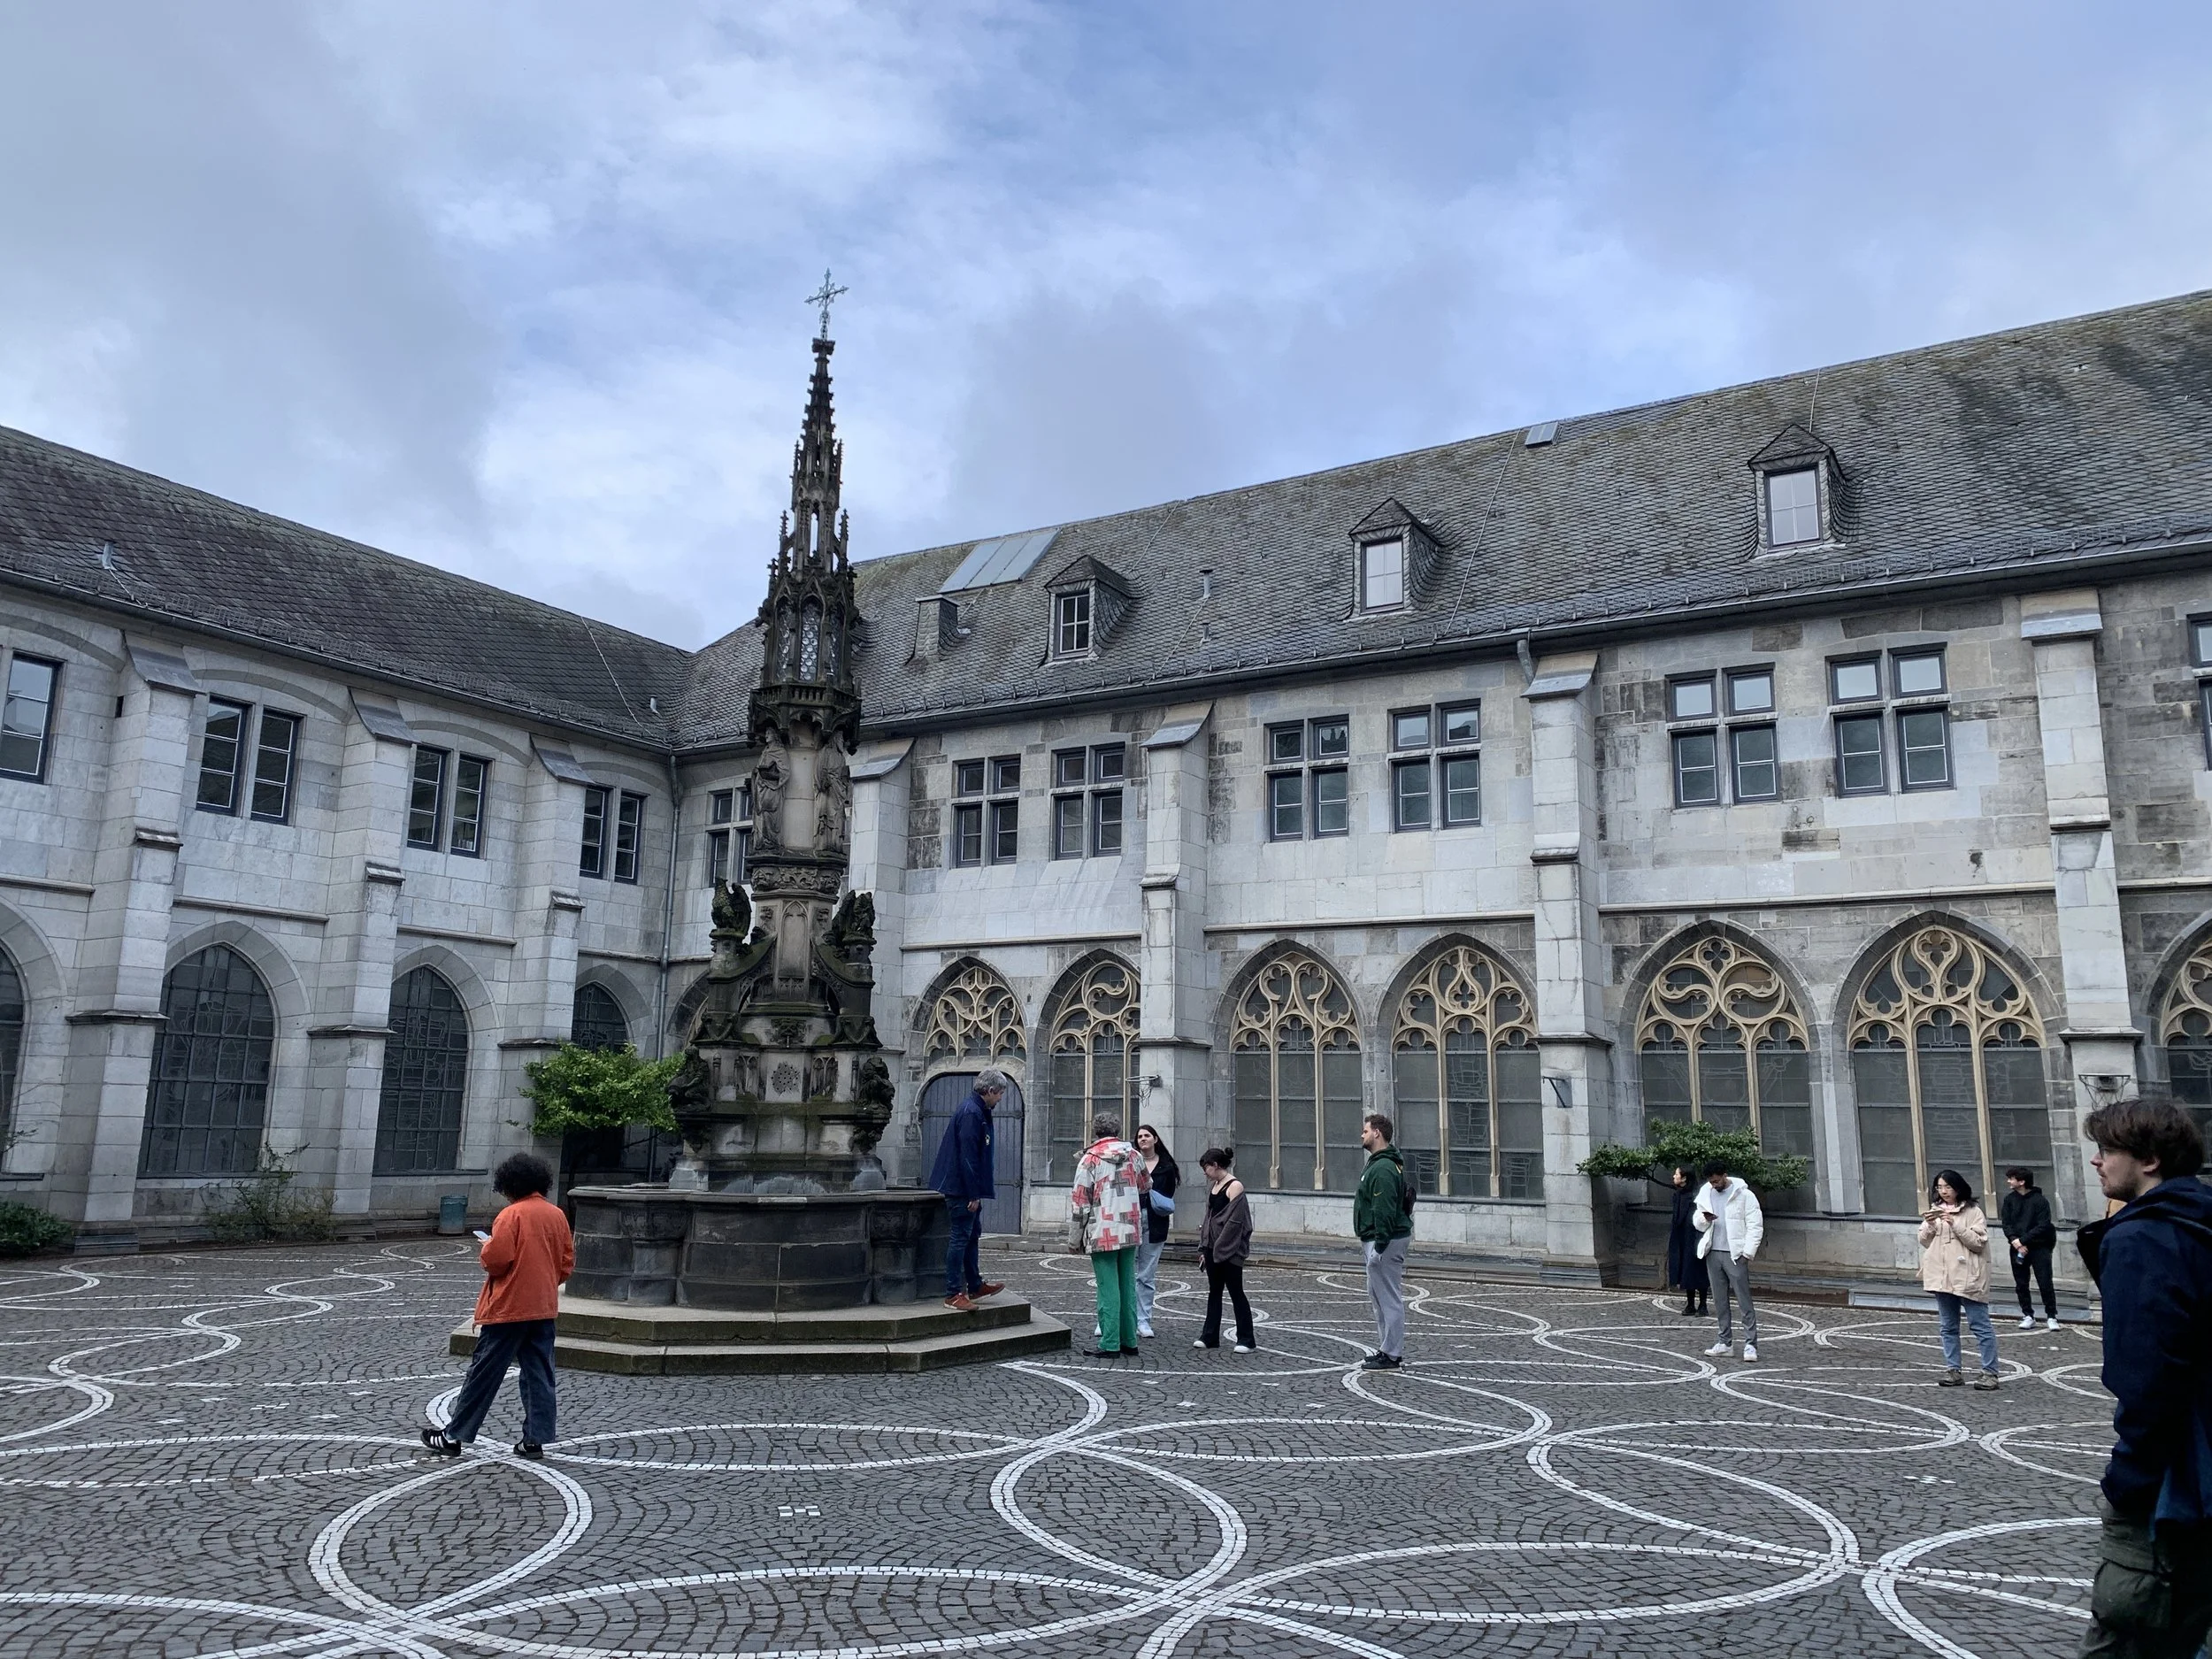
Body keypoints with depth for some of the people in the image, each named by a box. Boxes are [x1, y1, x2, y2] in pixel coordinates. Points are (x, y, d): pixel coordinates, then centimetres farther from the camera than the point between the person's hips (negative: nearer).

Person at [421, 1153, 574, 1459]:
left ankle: (454, 1436, 12)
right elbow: (568, 1263, 10)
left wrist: (487, 1248, 2)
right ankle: (535, 1439, 8)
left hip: (508, 1308, -5)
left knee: (484, 1373, 4)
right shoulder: (557, 1215, 6)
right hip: (544, 1308, 6)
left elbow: (496, 1260, -18)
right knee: (539, 1375, 8)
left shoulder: (511, 1215, -13)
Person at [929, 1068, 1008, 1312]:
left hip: (966, 1188, 11)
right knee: (960, 1238, -5)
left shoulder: (977, 1110, 14)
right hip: (962, 1188, -11)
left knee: (972, 1235, 17)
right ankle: (953, 1294, 0)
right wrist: (974, 1195, -21)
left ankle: (975, 1287, 27)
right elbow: (967, 1156, -23)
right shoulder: (971, 1113, -19)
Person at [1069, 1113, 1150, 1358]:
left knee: (1108, 1289, -2)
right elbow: (1146, 1186, 23)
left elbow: (1079, 1202, -7)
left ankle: (1110, 1345, 0)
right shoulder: (1133, 1155, 7)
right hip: (1131, 1232, 5)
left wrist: (1076, 1238, 0)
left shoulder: (1090, 1159, -7)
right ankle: (1129, 1340, 17)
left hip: (1103, 1234, -5)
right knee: (1128, 1286, 12)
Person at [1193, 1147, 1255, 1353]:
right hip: (1212, 1247, 8)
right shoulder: (1213, 1185, 12)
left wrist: (1221, 1249, -18)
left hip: (1229, 1250, -8)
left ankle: (1246, 1340, 7)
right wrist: (1204, 1248, 13)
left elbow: (1234, 1221, -18)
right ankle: (1210, 1336, 17)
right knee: (1214, 1292, 11)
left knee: (1236, 1293, 0)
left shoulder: (1235, 1186, -14)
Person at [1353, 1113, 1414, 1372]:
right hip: (1378, 1239, 11)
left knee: (1389, 1299, -6)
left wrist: (1380, 1246, -24)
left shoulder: (1383, 1168, -19)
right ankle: (1386, 1349, 24)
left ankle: (1391, 1355, -1)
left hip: (1387, 1241, -11)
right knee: (1378, 1297, 17)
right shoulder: (1379, 1163, 16)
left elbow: (1385, 1211, -24)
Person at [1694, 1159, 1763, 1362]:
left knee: (1745, 1302, -5)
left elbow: (1755, 1226, -7)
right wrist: (1705, 1219, -8)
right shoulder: (1705, 1193, 9)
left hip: (1735, 1254, -5)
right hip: (1713, 1253, 5)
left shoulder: (1744, 1195, -6)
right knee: (1720, 1302, 10)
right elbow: (1697, 1223, 15)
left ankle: (1751, 1345, -3)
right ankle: (1724, 1342, 16)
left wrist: (1747, 1253, -13)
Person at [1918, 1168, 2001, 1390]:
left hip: (1967, 1277, -5)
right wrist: (1929, 1225, -7)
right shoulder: (1934, 1211, 13)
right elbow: (1924, 1242, 12)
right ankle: (1952, 1370, 15)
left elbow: (1978, 1243, -10)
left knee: (1980, 1325, -2)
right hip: (1942, 1276, 5)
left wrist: (1955, 1225, -18)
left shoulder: (1973, 1212, -3)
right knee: (1948, 1327, 10)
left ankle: (1990, 1372, 3)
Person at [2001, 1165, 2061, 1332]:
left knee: (2045, 1283, -5)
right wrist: (2014, 1240, -14)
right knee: (2021, 1284, 5)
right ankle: (2028, 1316, 14)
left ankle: (2051, 1317, 4)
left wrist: (2022, 1240, -16)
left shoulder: (2040, 1200, -6)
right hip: (2018, 1247, 4)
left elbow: (2042, 1226, -12)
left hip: (2039, 1247, -4)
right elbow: (2005, 1223, 3)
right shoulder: (2009, 1199, 6)